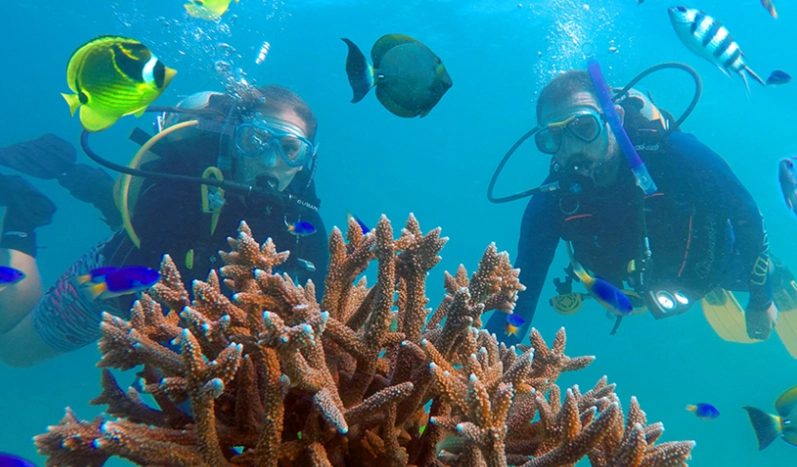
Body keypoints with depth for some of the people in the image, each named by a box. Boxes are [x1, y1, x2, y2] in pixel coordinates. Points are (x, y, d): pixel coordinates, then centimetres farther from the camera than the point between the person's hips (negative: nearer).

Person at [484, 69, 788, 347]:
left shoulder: (669, 153, -40)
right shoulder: (550, 204, -33)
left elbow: (745, 213, -24)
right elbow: (521, 294, -29)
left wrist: (761, 300, -14)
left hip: (716, 255, -2)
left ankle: (775, 280, 51)